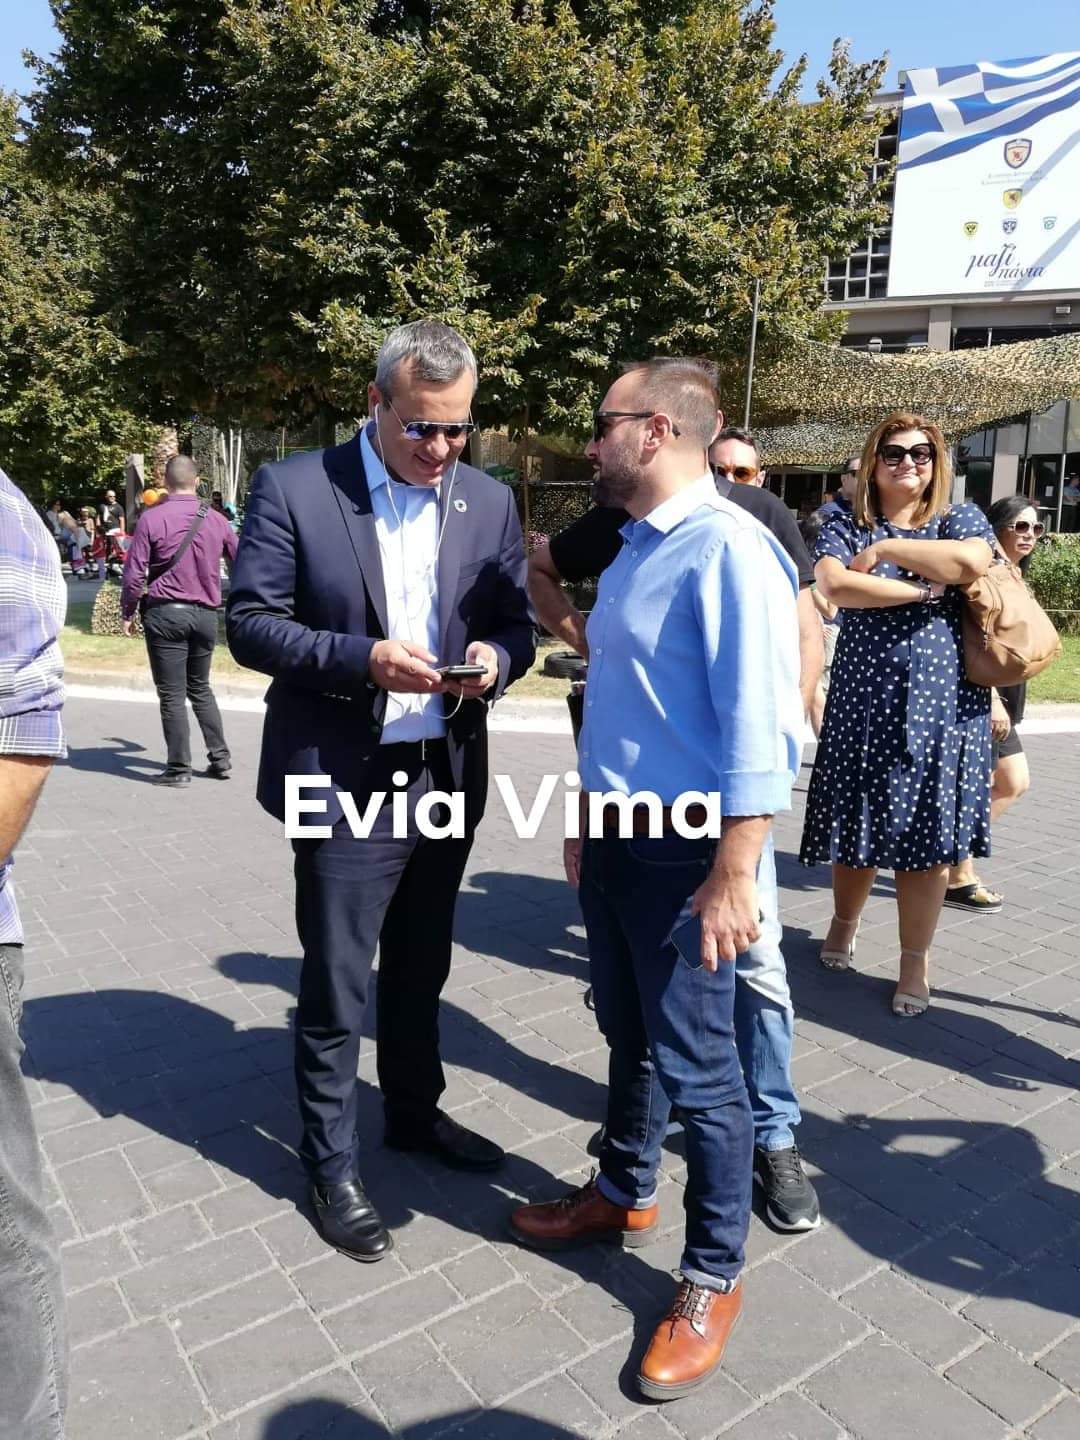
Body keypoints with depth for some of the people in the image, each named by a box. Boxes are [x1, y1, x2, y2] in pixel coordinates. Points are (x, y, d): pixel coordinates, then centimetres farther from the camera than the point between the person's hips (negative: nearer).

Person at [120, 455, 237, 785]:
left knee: (172, 694, 3)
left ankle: (179, 768, 7)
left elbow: (134, 573, -8)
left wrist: (128, 613, 5)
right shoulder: (215, 520, 3)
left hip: (165, 613, -4)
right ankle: (220, 758, 18)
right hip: (205, 615, 4)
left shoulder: (151, 518, -7)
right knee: (200, 688, 19)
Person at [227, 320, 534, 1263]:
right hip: (343, 783, -4)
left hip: (447, 778, 4)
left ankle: (414, 1110, 44)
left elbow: (516, 623, 8)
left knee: (420, 971, 21)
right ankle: (332, 1165, 27)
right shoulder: (294, 488, -7)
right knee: (336, 989, 7)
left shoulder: (490, 501, 5)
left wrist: (494, 657, -15)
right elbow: (252, 623, -9)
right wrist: (363, 658, -23)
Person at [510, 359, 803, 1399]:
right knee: (628, 1037, 24)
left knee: (696, 1069, 6)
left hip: (683, 852, -8)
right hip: (613, 836, 9)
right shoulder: (630, 552, 10)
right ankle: (623, 1196, 46)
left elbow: (757, 725, -23)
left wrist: (735, 875, -24)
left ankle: (713, 1279, 28)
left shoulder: (726, 549, -18)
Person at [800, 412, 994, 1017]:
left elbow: (973, 562, -16)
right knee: (857, 830, 7)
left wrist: (886, 548, -9)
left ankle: (916, 959, 19)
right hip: (865, 700, 0)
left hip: (941, 703, 0)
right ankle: (845, 922, 35)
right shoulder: (845, 526, 7)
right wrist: (924, 589, -14)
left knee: (925, 834, 3)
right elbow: (835, 585, -14)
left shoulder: (961, 518, 8)